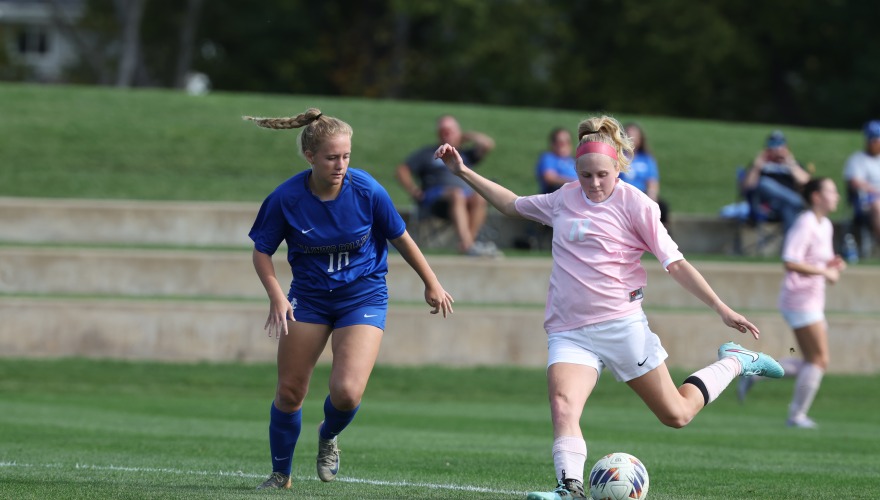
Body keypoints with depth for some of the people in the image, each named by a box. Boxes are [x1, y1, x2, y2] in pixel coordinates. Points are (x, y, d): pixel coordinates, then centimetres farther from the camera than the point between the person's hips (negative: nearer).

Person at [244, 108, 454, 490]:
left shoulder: (367, 192, -18)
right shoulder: (286, 199, -17)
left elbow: (401, 239, -2)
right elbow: (262, 252, -4)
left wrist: (431, 284, 8)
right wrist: (277, 296, -19)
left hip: (363, 297, -1)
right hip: (309, 297, 1)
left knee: (347, 392, -17)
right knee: (289, 391, 1)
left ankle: (328, 437, 19)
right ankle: (280, 474, 24)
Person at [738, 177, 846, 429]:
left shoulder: (825, 226, 14)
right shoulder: (805, 224, -15)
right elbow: (790, 262, -25)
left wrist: (833, 264, 4)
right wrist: (824, 272, -22)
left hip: (812, 301, 10)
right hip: (800, 300, -10)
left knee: (811, 364, 10)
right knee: (819, 359, -9)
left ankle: (754, 373, 14)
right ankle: (797, 415, -3)